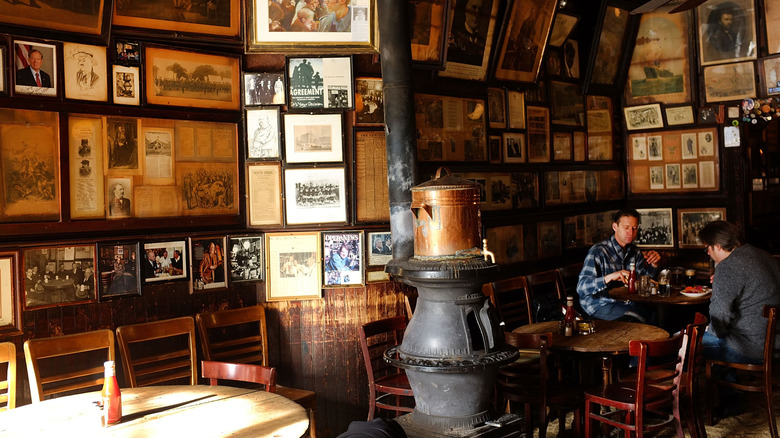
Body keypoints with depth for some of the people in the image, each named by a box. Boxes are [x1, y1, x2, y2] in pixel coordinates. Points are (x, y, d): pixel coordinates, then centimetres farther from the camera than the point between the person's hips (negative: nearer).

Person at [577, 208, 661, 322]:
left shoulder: (634, 251, 10)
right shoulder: (598, 251, -14)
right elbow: (581, 287, -24)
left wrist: (653, 264, 0)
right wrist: (609, 277, -39)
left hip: (626, 302, 7)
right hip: (600, 305, -7)